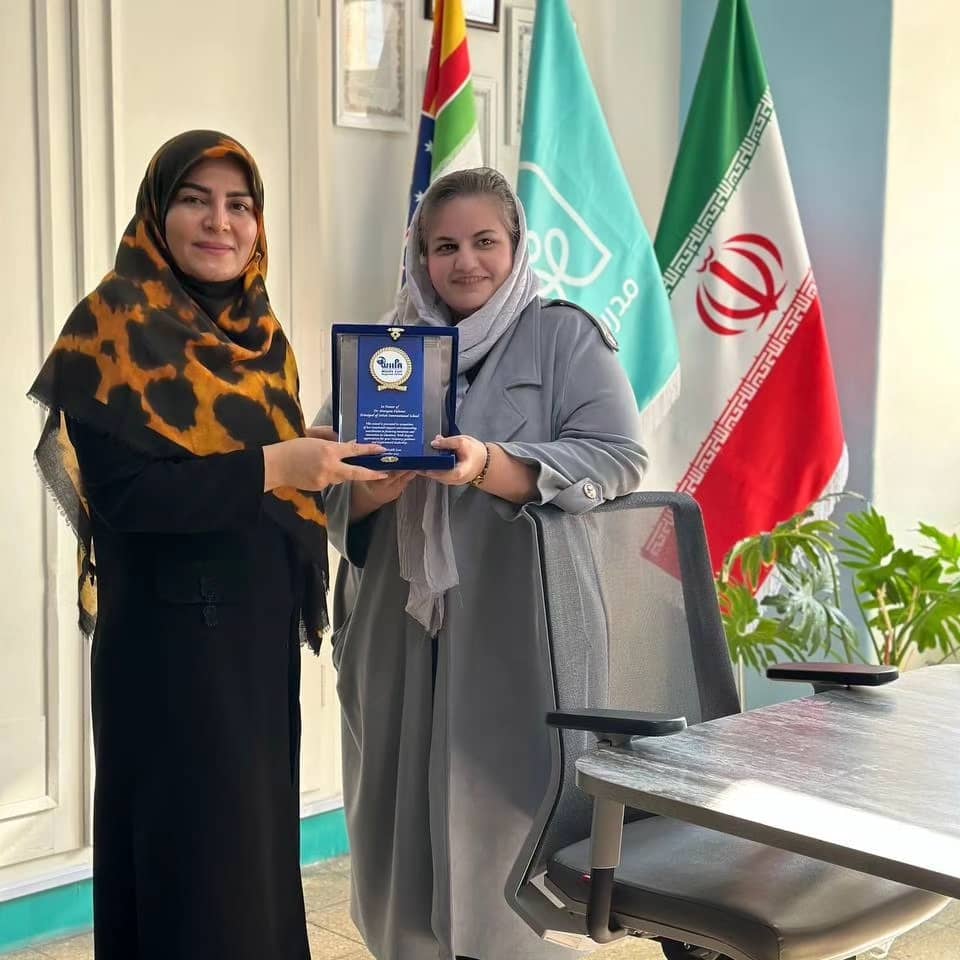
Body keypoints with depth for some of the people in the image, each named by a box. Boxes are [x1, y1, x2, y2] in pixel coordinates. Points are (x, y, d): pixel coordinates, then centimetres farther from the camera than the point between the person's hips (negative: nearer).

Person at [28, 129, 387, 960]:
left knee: (258, 829, 14)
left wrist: (329, 464, -3)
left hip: (260, 624, 8)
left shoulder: (256, 329, 12)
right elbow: (121, 489, -20)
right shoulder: (116, 324, -11)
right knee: (195, 849, -1)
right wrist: (272, 468, -24)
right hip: (172, 629, -7)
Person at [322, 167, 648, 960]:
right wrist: (373, 487, -15)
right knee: (412, 820, 5)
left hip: (517, 635, -3)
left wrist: (489, 466, -22)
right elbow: (329, 486, 8)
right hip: (403, 633, 3)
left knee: (509, 823, -1)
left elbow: (619, 457, -9)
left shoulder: (565, 336, 3)